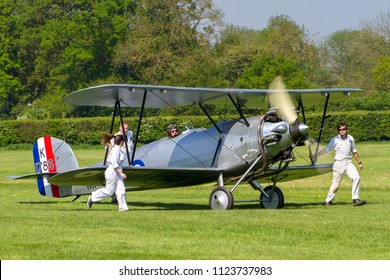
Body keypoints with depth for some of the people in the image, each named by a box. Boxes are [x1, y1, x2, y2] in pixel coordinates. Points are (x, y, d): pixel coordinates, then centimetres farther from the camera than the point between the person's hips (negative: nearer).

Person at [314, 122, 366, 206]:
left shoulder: (350, 139, 7)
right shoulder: (335, 139, -4)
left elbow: (354, 151, 18)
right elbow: (326, 150, -3)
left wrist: (359, 162, 20)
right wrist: (315, 155, -12)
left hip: (348, 162, 3)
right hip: (338, 163, -3)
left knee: (356, 177, -15)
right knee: (336, 183, -2)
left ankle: (355, 199, -12)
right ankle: (328, 200, 13)